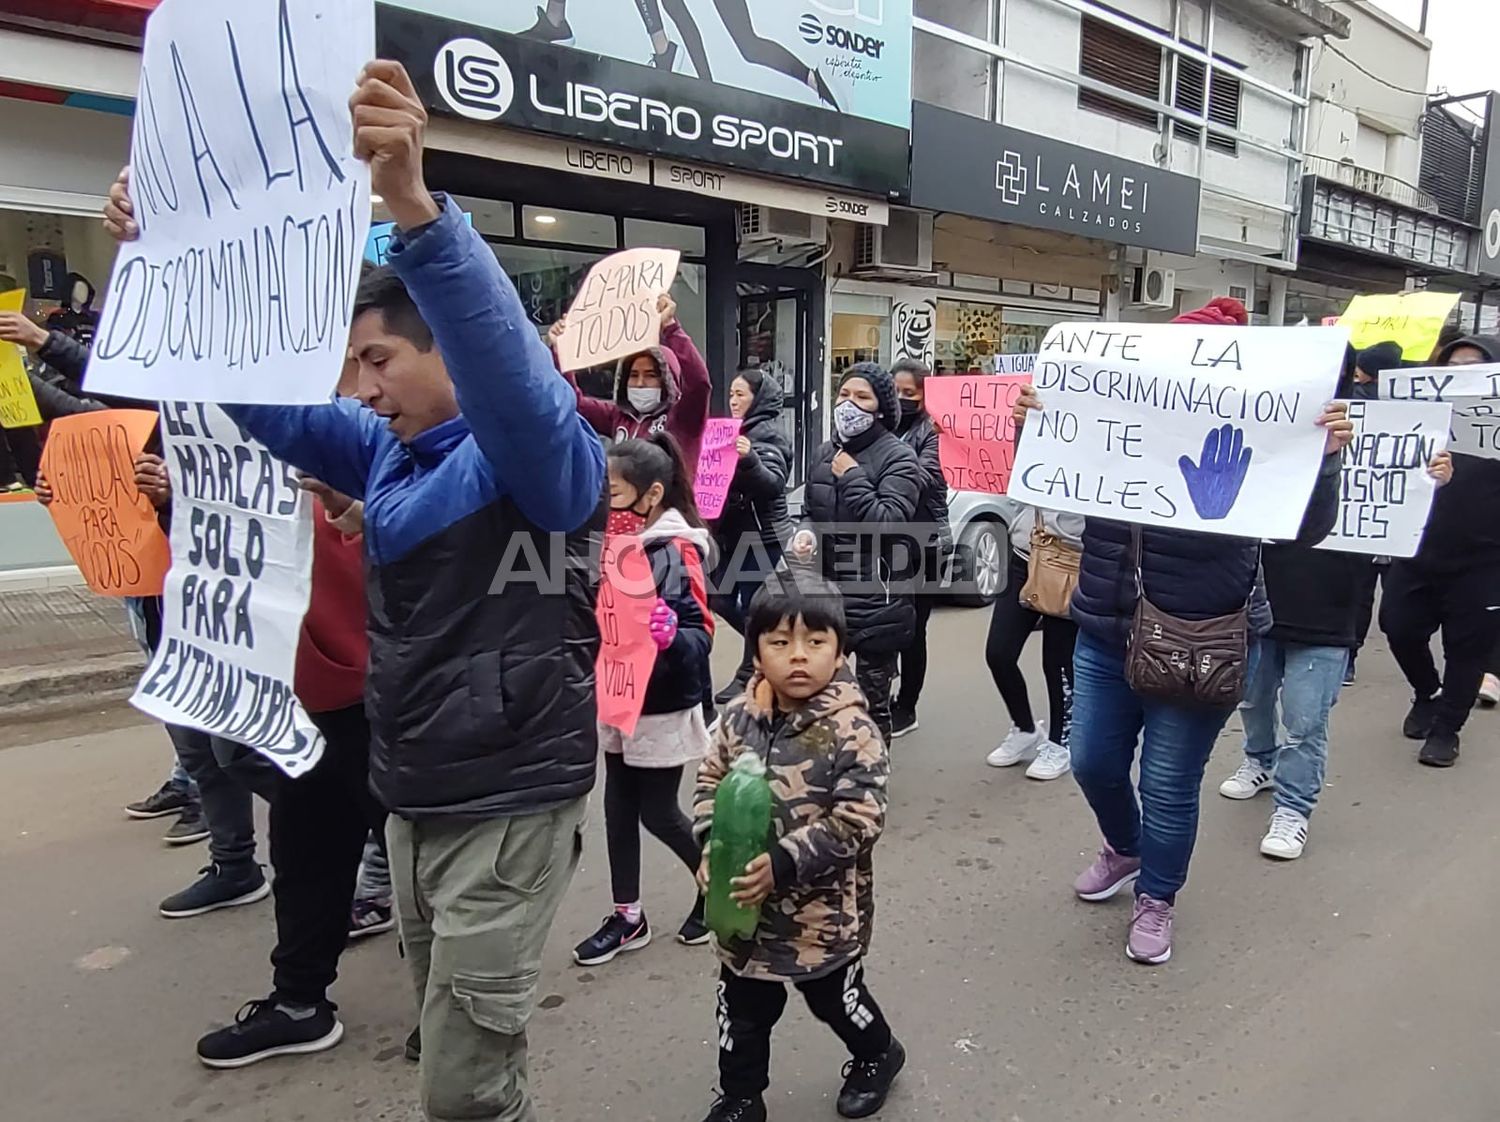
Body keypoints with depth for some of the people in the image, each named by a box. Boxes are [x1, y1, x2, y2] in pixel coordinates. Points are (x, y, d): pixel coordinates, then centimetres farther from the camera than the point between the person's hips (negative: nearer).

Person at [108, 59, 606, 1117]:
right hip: (411, 797, 8)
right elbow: (268, 395, 12)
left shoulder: (539, 453, -15)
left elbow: (504, 359, -36)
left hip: (510, 805, -8)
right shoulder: (386, 450, 7)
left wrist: (414, 203, -48)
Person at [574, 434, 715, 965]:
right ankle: (628, 916, 26)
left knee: (658, 812, 4)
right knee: (619, 807, 13)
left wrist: (670, 635, -40)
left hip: (663, 707, -8)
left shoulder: (677, 551, -18)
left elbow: (701, 632, -21)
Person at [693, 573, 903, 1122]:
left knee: (834, 997, 22)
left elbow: (858, 821, -23)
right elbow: (711, 778, 4)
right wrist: (711, 842, -12)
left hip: (822, 909, -4)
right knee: (742, 1010, 19)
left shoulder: (851, 730, -22)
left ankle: (877, 1054, 52)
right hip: (745, 903, 4)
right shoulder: (741, 714, -7)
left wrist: (784, 862, -30)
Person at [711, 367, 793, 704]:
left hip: (761, 535, -9)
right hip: (732, 533, 9)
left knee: (755, 605, -4)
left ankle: (749, 676, 8)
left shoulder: (768, 434, -10)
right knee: (722, 601, 12)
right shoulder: (735, 430, 15)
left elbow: (773, 483, -24)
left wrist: (749, 459, -40)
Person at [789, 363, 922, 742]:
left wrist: (852, 477, -15)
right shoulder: (827, 452, 11)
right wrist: (805, 535, 2)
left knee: (872, 701, 6)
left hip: (877, 599, -6)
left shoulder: (897, 456, -7)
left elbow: (889, 523, -19)